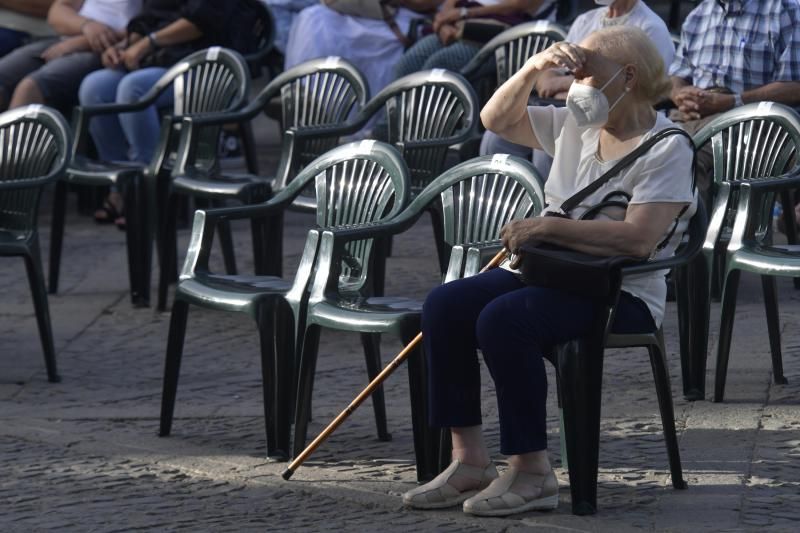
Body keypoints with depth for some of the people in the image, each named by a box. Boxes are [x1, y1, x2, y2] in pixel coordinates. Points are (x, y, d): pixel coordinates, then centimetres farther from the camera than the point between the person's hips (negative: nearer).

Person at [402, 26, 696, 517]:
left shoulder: (667, 148, -12)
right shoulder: (577, 126, 12)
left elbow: (638, 238, -25)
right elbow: (498, 120, 21)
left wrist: (547, 227, -22)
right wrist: (535, 68, 2)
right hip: (551, 274, 8)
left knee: (502, 320, -31)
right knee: (445, 305, -13)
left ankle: (532, 472, -23)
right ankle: (470, 461, -12)